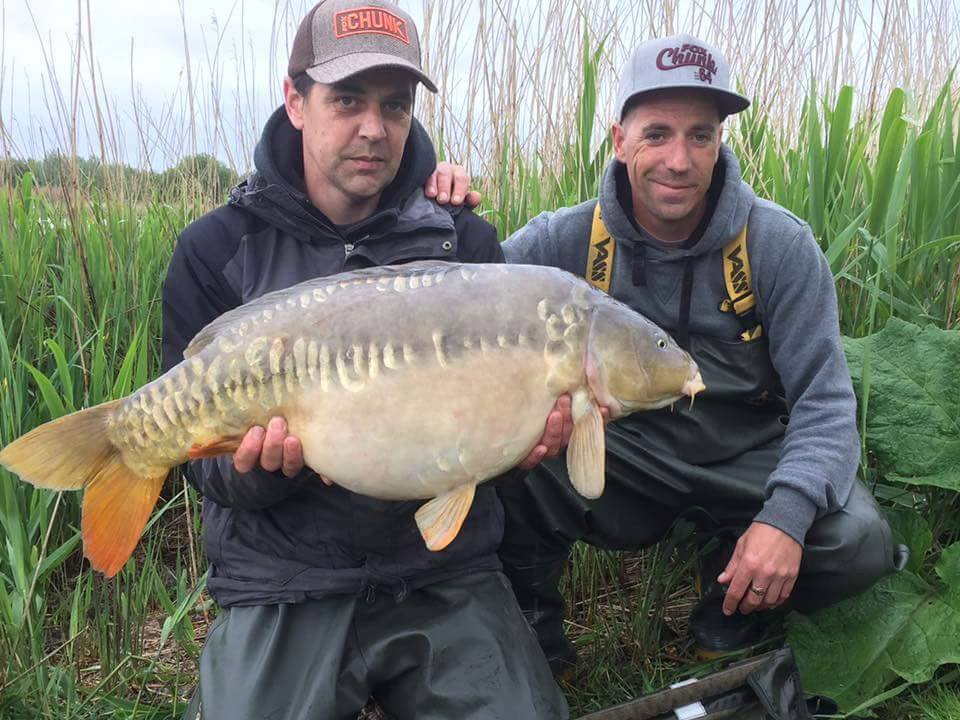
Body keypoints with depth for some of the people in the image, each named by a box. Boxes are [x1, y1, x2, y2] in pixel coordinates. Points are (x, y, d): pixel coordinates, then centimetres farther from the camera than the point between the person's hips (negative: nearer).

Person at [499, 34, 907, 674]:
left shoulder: (779, 243, -12)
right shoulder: (566, 240, -10)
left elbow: (824, 400, -12)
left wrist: (786, 514, -29)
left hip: (749, 457, 1)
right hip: (622, 457, 0)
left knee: (857, 542, -26)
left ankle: (732, 609, 8)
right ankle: (531, 628, 2)